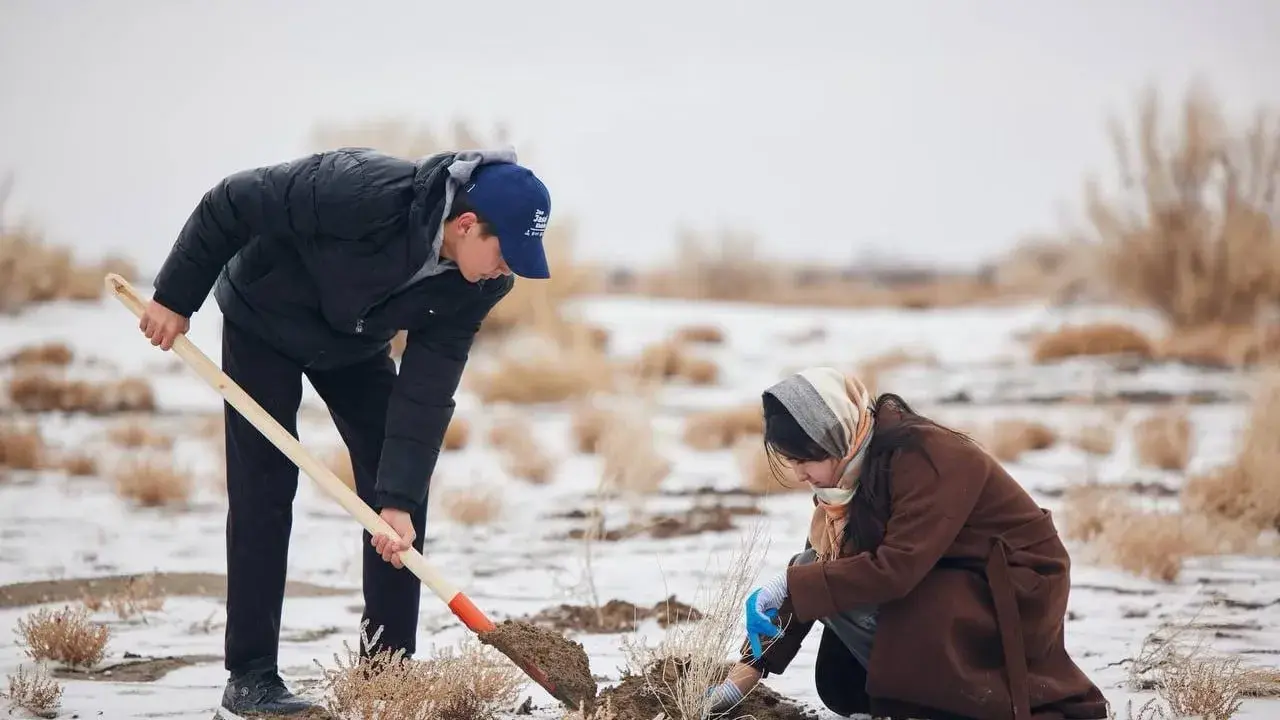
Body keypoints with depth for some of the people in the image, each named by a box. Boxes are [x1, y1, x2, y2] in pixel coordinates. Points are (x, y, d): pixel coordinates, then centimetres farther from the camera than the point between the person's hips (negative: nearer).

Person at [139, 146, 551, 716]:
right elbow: (229, 204, -30)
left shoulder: (477, 285, -23)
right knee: (264, 492, -9)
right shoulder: (361, 192, -40)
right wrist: (175, 299, -21)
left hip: (354, 345, 5)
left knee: (400, 492, -4)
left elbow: (426, 391, -22)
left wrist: (400, 499, -30)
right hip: (263, 323, -5)